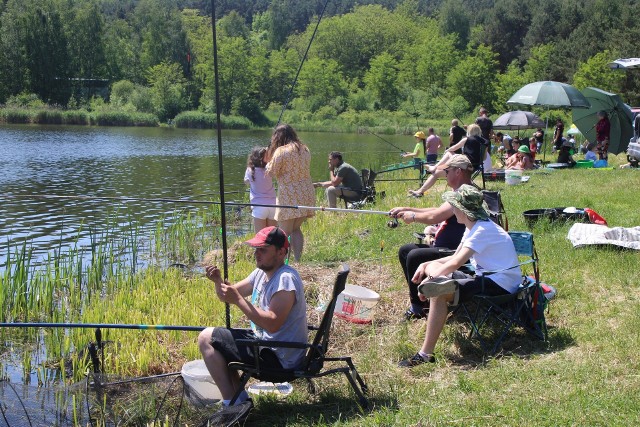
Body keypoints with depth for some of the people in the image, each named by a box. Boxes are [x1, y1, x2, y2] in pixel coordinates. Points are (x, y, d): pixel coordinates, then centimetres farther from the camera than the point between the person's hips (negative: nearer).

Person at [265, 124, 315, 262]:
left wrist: (268, 161, 13)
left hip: (289, 196, -7)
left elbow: (271, 173, -8)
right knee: (296, 229, 18)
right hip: (307, 194, 7)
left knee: (285, 232, 0)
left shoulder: (281, 151, -9)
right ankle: (298, 259, 15)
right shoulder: (305, 149, 12)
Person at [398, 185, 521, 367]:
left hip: (501, 284, -10)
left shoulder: (483, 230, -19)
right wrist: (426, 265, 4)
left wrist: (430, 279, -18)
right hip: (486, 278, 10)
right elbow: (455, 257, 17)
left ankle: (426, 353, -27)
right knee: (432, 267, 9)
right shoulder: (473, 227, 11)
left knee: (439, 293, -27)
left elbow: (455, 263, -26)